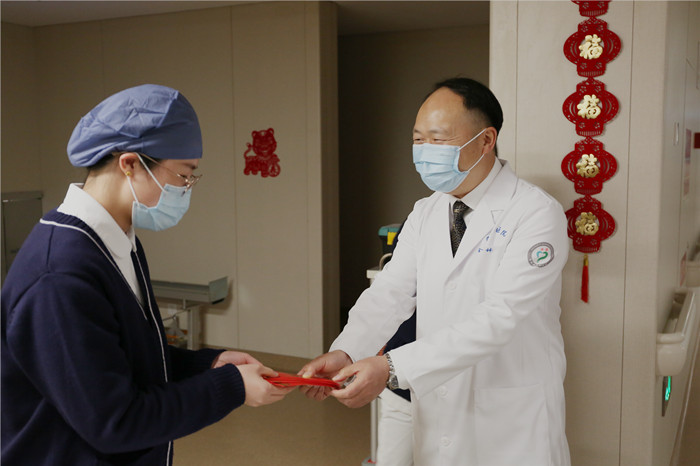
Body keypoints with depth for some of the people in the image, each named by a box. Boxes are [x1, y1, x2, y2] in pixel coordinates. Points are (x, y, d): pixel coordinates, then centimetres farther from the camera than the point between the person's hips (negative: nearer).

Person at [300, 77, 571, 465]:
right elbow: (390, 293, -4)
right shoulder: (425, 214, 5)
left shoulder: (537, 214, -17)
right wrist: (343, 352, -23)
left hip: (513, 423, -5)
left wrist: (391, 368, -32)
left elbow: (498, 317, -26)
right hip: (437, 412, 5)